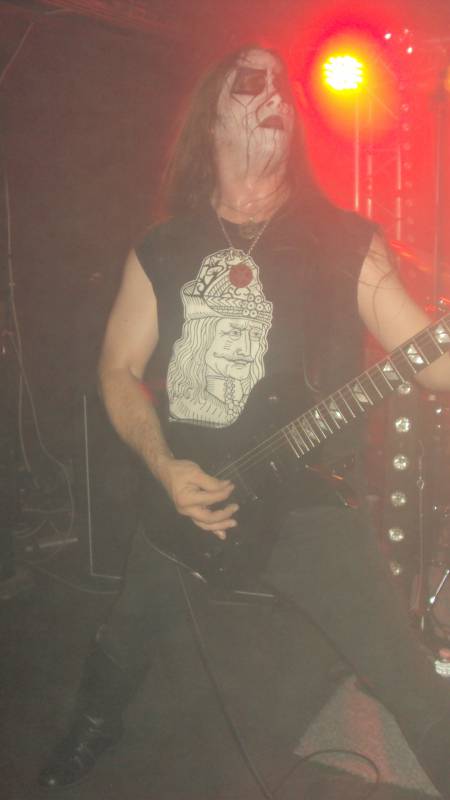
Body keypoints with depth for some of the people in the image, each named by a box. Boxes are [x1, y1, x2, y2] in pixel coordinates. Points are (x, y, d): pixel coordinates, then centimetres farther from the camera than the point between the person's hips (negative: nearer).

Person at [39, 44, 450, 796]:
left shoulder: (345, 241, -4)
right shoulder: (162, 249, 1)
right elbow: (119, 369, 5)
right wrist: (163, 467, -10)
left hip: (310, 501, -2)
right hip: (185, 493, 3)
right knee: (122, 641, 22)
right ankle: (95, 725, 55)